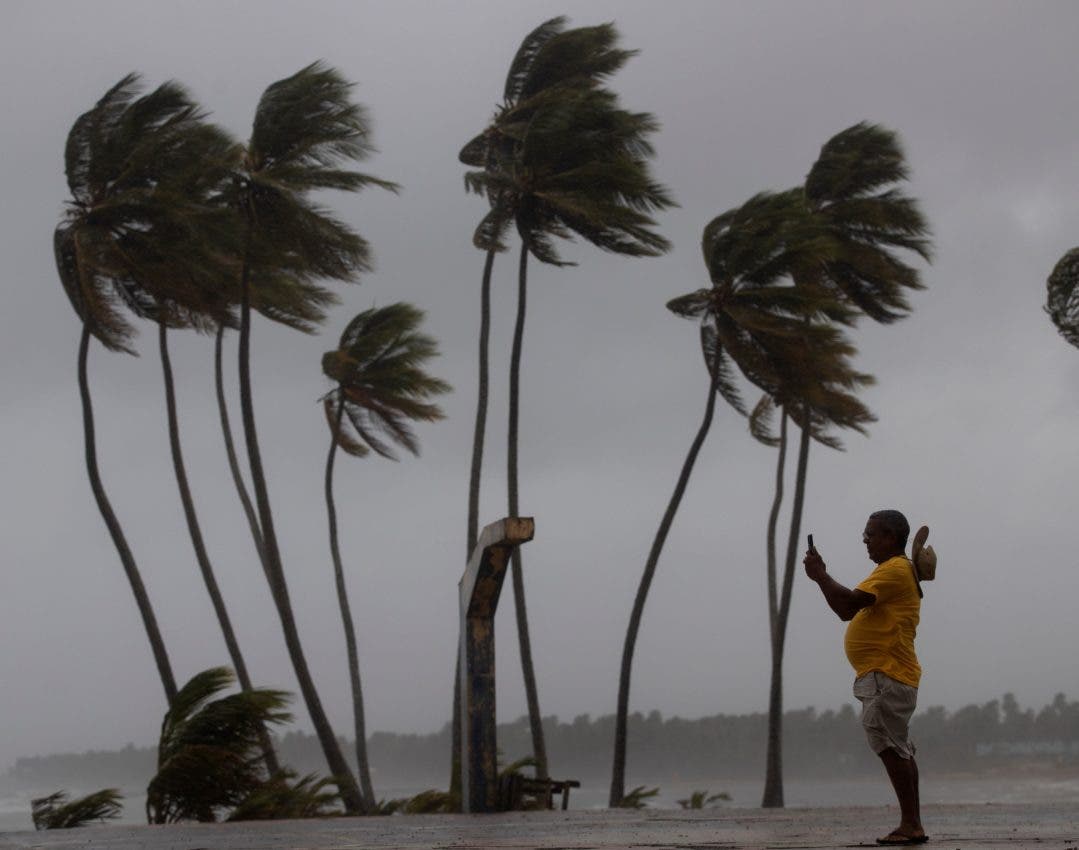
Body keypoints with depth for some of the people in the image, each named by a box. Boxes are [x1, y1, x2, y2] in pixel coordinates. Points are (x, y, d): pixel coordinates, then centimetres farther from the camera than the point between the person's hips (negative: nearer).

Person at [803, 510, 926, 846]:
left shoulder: (895, 570, -11)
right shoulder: (890, 571, 24)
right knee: (897, 748, 11)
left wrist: (821, 576, -9)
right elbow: (846, 612, 23)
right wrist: (822, 576, 12)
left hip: (886, 676, -11)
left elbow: (851, 602, -22)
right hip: (885, 675, 11)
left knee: (890, 746, -14)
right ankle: (912, 825, 13)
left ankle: (910, 824, -17)